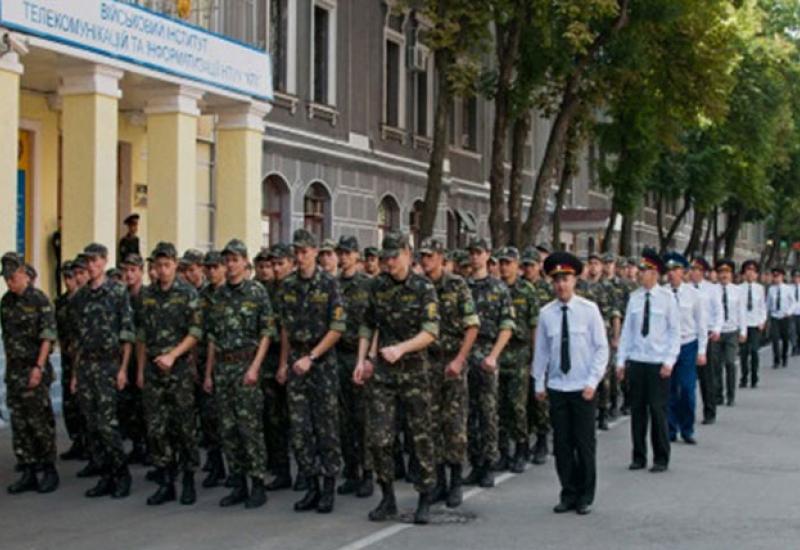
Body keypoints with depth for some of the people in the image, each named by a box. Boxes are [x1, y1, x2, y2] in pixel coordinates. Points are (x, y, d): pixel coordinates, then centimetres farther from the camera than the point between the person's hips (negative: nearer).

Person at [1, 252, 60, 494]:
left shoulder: (39, 300, -9)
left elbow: (47, 337, -13)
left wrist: (38, 367, -19)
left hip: (34, 369, -6)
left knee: (40, 422, -2)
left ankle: (49, 471, 8)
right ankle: (28, 473, 11)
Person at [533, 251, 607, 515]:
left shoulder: (589, 310, -6)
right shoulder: (546, 313, 1)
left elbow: (602, 348, -3)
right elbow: (541, 351, 7)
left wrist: (592, 382, -9)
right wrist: (539, 384, 6)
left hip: (583, 389, -2)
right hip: (557, 388, 2)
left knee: (585, 443, 4)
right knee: (561, 443, 6)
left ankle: (585, 497, 17)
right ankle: (568, 494, 18)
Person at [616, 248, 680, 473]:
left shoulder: (667, 297, -4)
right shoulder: (634, 298, 5)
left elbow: (675, 331, -2)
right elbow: (626, 330, 8)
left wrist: (669, 361, -8)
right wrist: (621, 360, 5)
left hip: (658, 363, -3)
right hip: (636, 361, 3)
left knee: (658, 410, 0)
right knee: (637, 410, 6)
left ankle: (661, 459, 12)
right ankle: (639, 457, 17)